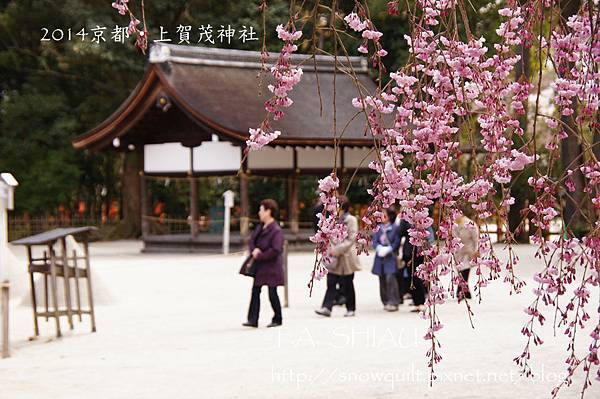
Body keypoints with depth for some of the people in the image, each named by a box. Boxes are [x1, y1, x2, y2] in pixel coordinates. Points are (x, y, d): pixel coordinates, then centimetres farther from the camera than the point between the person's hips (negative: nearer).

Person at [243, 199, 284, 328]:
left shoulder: (276, 230, -17)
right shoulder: (260, 227, 8)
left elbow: (275, 250, -23)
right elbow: (252, 240, 12)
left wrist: (259, 256, -18)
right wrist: (254, 250, -10)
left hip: (271, 267, -8)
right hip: (259, 267, 8)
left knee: (272, 294, 2)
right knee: (255, 291, 5)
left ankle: (277, 319, 17)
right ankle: (253, 320, 7)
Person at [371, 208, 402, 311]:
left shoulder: (395, 228, -4)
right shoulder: (379, 228, 11)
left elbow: (397, 242, -7)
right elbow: (374, 240, 8)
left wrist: (388, 249, -17)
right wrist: (379, 247, -11)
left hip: (391, 257, -6)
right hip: (380, 257, 6)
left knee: (390, 278, -16)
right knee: (382, 279, 7)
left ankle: (393, 302, -15)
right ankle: (386, 302, 15)